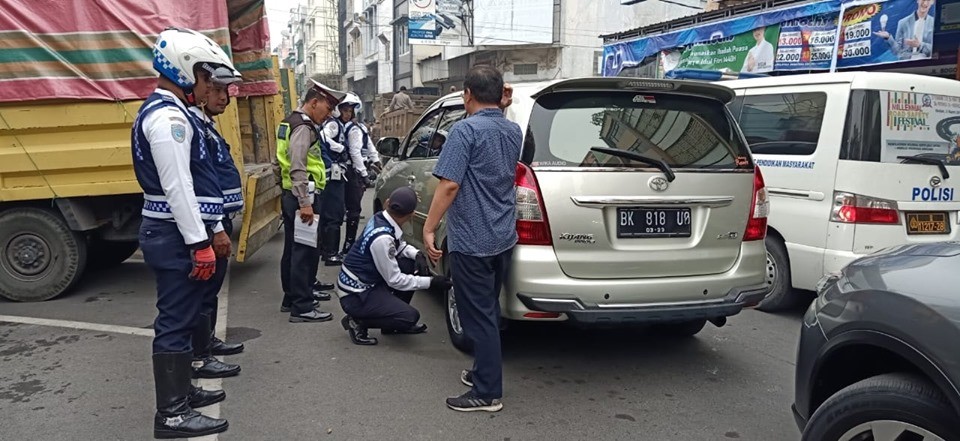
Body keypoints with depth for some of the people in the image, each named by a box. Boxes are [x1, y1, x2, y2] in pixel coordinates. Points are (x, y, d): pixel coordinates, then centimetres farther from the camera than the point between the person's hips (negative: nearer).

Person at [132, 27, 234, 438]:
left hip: (179, 233, 11)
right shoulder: (168, 117, -17)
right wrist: (199, 243, -22)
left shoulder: (173, 112, 17)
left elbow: (198, 182, 20)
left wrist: (215, 228, 21)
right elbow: (176, 187, -23)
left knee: (181, 317, 18)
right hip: (176, 237, -11)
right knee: (175, 321, -5)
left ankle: (180, 390, 30)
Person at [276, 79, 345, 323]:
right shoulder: (304, 126, -15)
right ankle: (302, 307, -4)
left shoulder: (291, 122, 17)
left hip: (290, 195, 11)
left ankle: (291, 298, 26)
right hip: (302, 197, -11)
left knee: (293, 249, 16)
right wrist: (305, 203, -25)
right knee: (306, 251, -7)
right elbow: (298, 168, -24)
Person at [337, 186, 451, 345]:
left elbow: (400, 246, 15)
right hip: (354, 296, -9)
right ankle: (358, 322, -2)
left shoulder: (379, 218, -3)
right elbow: (395, 280, -20)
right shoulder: (382, 238, -29)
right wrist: (431, 282, -15)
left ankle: (393, 323, 14)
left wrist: (417, 254, -4)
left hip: (367, 280, 9)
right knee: (410, 316, -19)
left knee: (413, 265, 5)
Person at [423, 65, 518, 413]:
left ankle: (488, 393, 7)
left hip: (472, 241, -8)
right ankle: (483, 372, 32)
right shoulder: (514, 131, 8)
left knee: (478, 316, 0)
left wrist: (429, 228, -14)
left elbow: (449, 184, -21)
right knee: (489, 310, 19)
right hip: (504, 238, 8)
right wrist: (502, 108, 17)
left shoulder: (466, 129, -15)